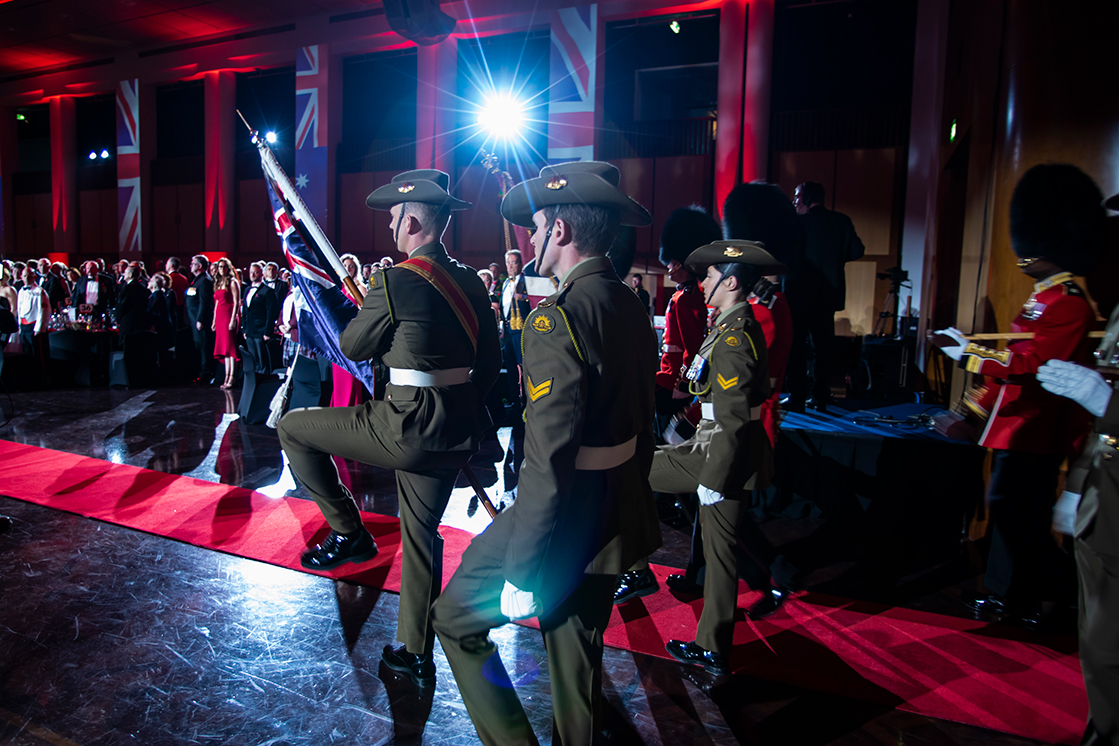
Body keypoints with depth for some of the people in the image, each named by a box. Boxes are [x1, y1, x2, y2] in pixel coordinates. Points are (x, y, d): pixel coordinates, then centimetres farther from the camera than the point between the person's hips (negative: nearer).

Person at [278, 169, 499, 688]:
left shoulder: (397, 281, -14)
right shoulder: (471, 281, 8)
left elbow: (352, 347, -2)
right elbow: (489, 362, 14)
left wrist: (366, 306, 17)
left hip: (408, 426, -7)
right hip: (457, 431, 8)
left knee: (293, 428, 9)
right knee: (422, 534, 19)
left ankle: (348, 532, 14)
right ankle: (416, 653, 30)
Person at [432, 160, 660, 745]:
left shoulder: (558, 317, -22)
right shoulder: (632, 308, 5)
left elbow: (550, 462, -26)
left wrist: (522, 573, -19)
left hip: (565, 518, -8)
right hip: (617, 518, 8)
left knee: (455, 616, 10)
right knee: (577, 648, 22)